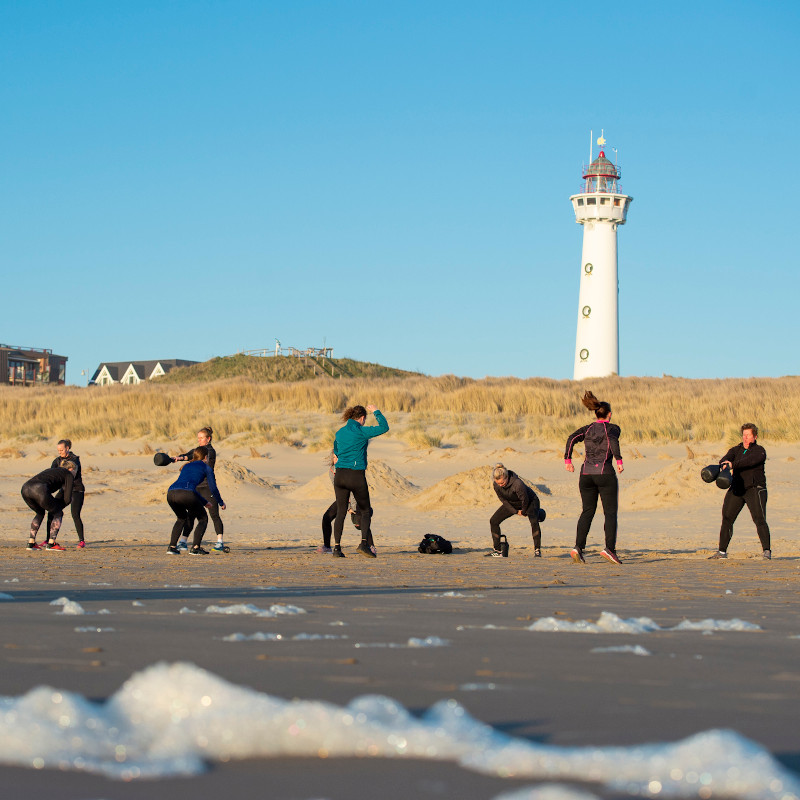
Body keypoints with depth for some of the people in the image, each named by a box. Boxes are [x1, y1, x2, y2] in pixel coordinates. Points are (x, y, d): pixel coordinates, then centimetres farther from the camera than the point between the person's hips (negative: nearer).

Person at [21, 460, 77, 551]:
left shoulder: (51, 470, 39)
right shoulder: (69, 475, 19)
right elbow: (67, 499, 12)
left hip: (25, 489, 7)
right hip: (39, 490, -7)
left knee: (40, 513, 32)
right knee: (58, 513, 16)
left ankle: (31, 543, 23)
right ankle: (51, 544, 6)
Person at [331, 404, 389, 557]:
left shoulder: (339, 433, 10)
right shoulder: (361, 432, -9)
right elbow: (384, 427, -4)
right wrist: (375, 411, 10)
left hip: (340, 475, 5)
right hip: (356, 476, -5)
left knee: (341, 512, 8)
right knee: (366, 511, 9)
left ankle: (337, 548, 0)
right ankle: (364, 543, -7)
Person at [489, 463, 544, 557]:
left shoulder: (517, 483, -41)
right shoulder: (496, 484, -23)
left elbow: (525, 500, -26)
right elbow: (503, 500, -8)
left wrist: (524, 512, -9)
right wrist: (515, 511, -6)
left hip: (530, 501, -5)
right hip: (511, 504, 5)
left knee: (534, 521, -32)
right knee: (493, 521, -6)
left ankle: (537, 550, -21)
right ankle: (497, 550, 4)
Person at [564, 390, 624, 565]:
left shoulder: (587, 429, 14)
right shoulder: (613, 428, 3)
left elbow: (572, 438, -2)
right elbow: (613, 439, -20)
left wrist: (568, 460, 0)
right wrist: (619, 460, -21)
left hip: (586, 473, 4)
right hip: (605, 472, -4)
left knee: (588, 511, 10)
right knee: (610, 512, 1)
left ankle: (578, 547, -6)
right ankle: (610, 548, -13)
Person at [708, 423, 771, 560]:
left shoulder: (759, 451, -2)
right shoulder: (736, 450, 13)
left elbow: (751, 461, -22)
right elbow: (725, 459, -6)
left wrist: (733, 465, -33)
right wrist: (724, 465, -30)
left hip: (754, 489, -5)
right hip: (736, 489, 5)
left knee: (759, 520, -16)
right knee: (727, 519, 2)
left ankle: (766, 551, -14)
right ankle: (722, 551, 10)